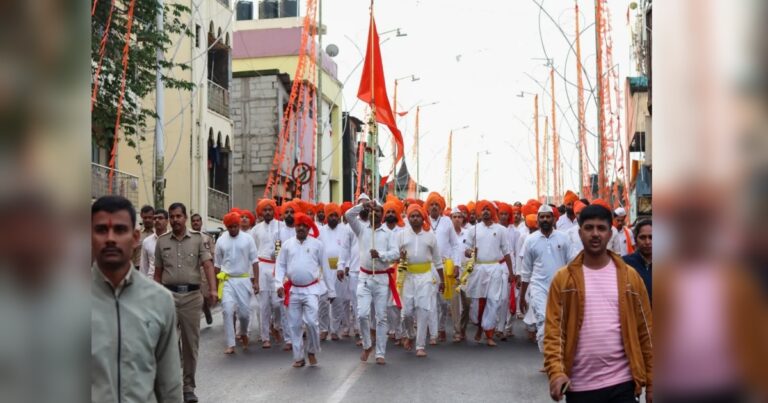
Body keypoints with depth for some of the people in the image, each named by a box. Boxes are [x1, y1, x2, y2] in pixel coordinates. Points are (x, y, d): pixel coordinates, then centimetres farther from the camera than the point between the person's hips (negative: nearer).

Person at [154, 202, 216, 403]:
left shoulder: (198, 239, 3)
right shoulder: (162, 241, 7)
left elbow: (208, 265, -7)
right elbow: (158, 273, 11)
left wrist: (213, 289, -21)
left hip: (192, 295, 0)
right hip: (169, 295, 1)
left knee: (191, 343, 7)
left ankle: (188, 386, 19)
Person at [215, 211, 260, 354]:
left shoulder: (248, 238, -2)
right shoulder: (221, 240, 3)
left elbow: (254, 261, -1)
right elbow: (217, 264, 9)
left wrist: (256, 281, -7)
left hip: (244, 280, -1)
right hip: (227, 280, 1)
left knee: (244, 311, 3)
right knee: (227, 311, -9)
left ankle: (243, 333, 34)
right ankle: (230, 344, -2)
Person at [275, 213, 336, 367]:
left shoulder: (317, 244, 0)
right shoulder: (287, 244, 5)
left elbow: (325, 267, 3)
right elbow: (280, 266, 6)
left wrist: (331, 290, 4)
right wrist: (279, 284, -9)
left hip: (311, 289, -2)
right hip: (293, 290, 2)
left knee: (311, 322, -13)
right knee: (294, 325, 6)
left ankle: (312, 351, 12)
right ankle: (298, 357, 18)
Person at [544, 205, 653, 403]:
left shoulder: (629, 276, 4)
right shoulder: (563, 278, 1)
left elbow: (645, 330, 7)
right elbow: (553, 330, -3)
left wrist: (650, 381, 6)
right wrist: (556, 371, -18)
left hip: (622, 383, 0)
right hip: (579, 385, 0)